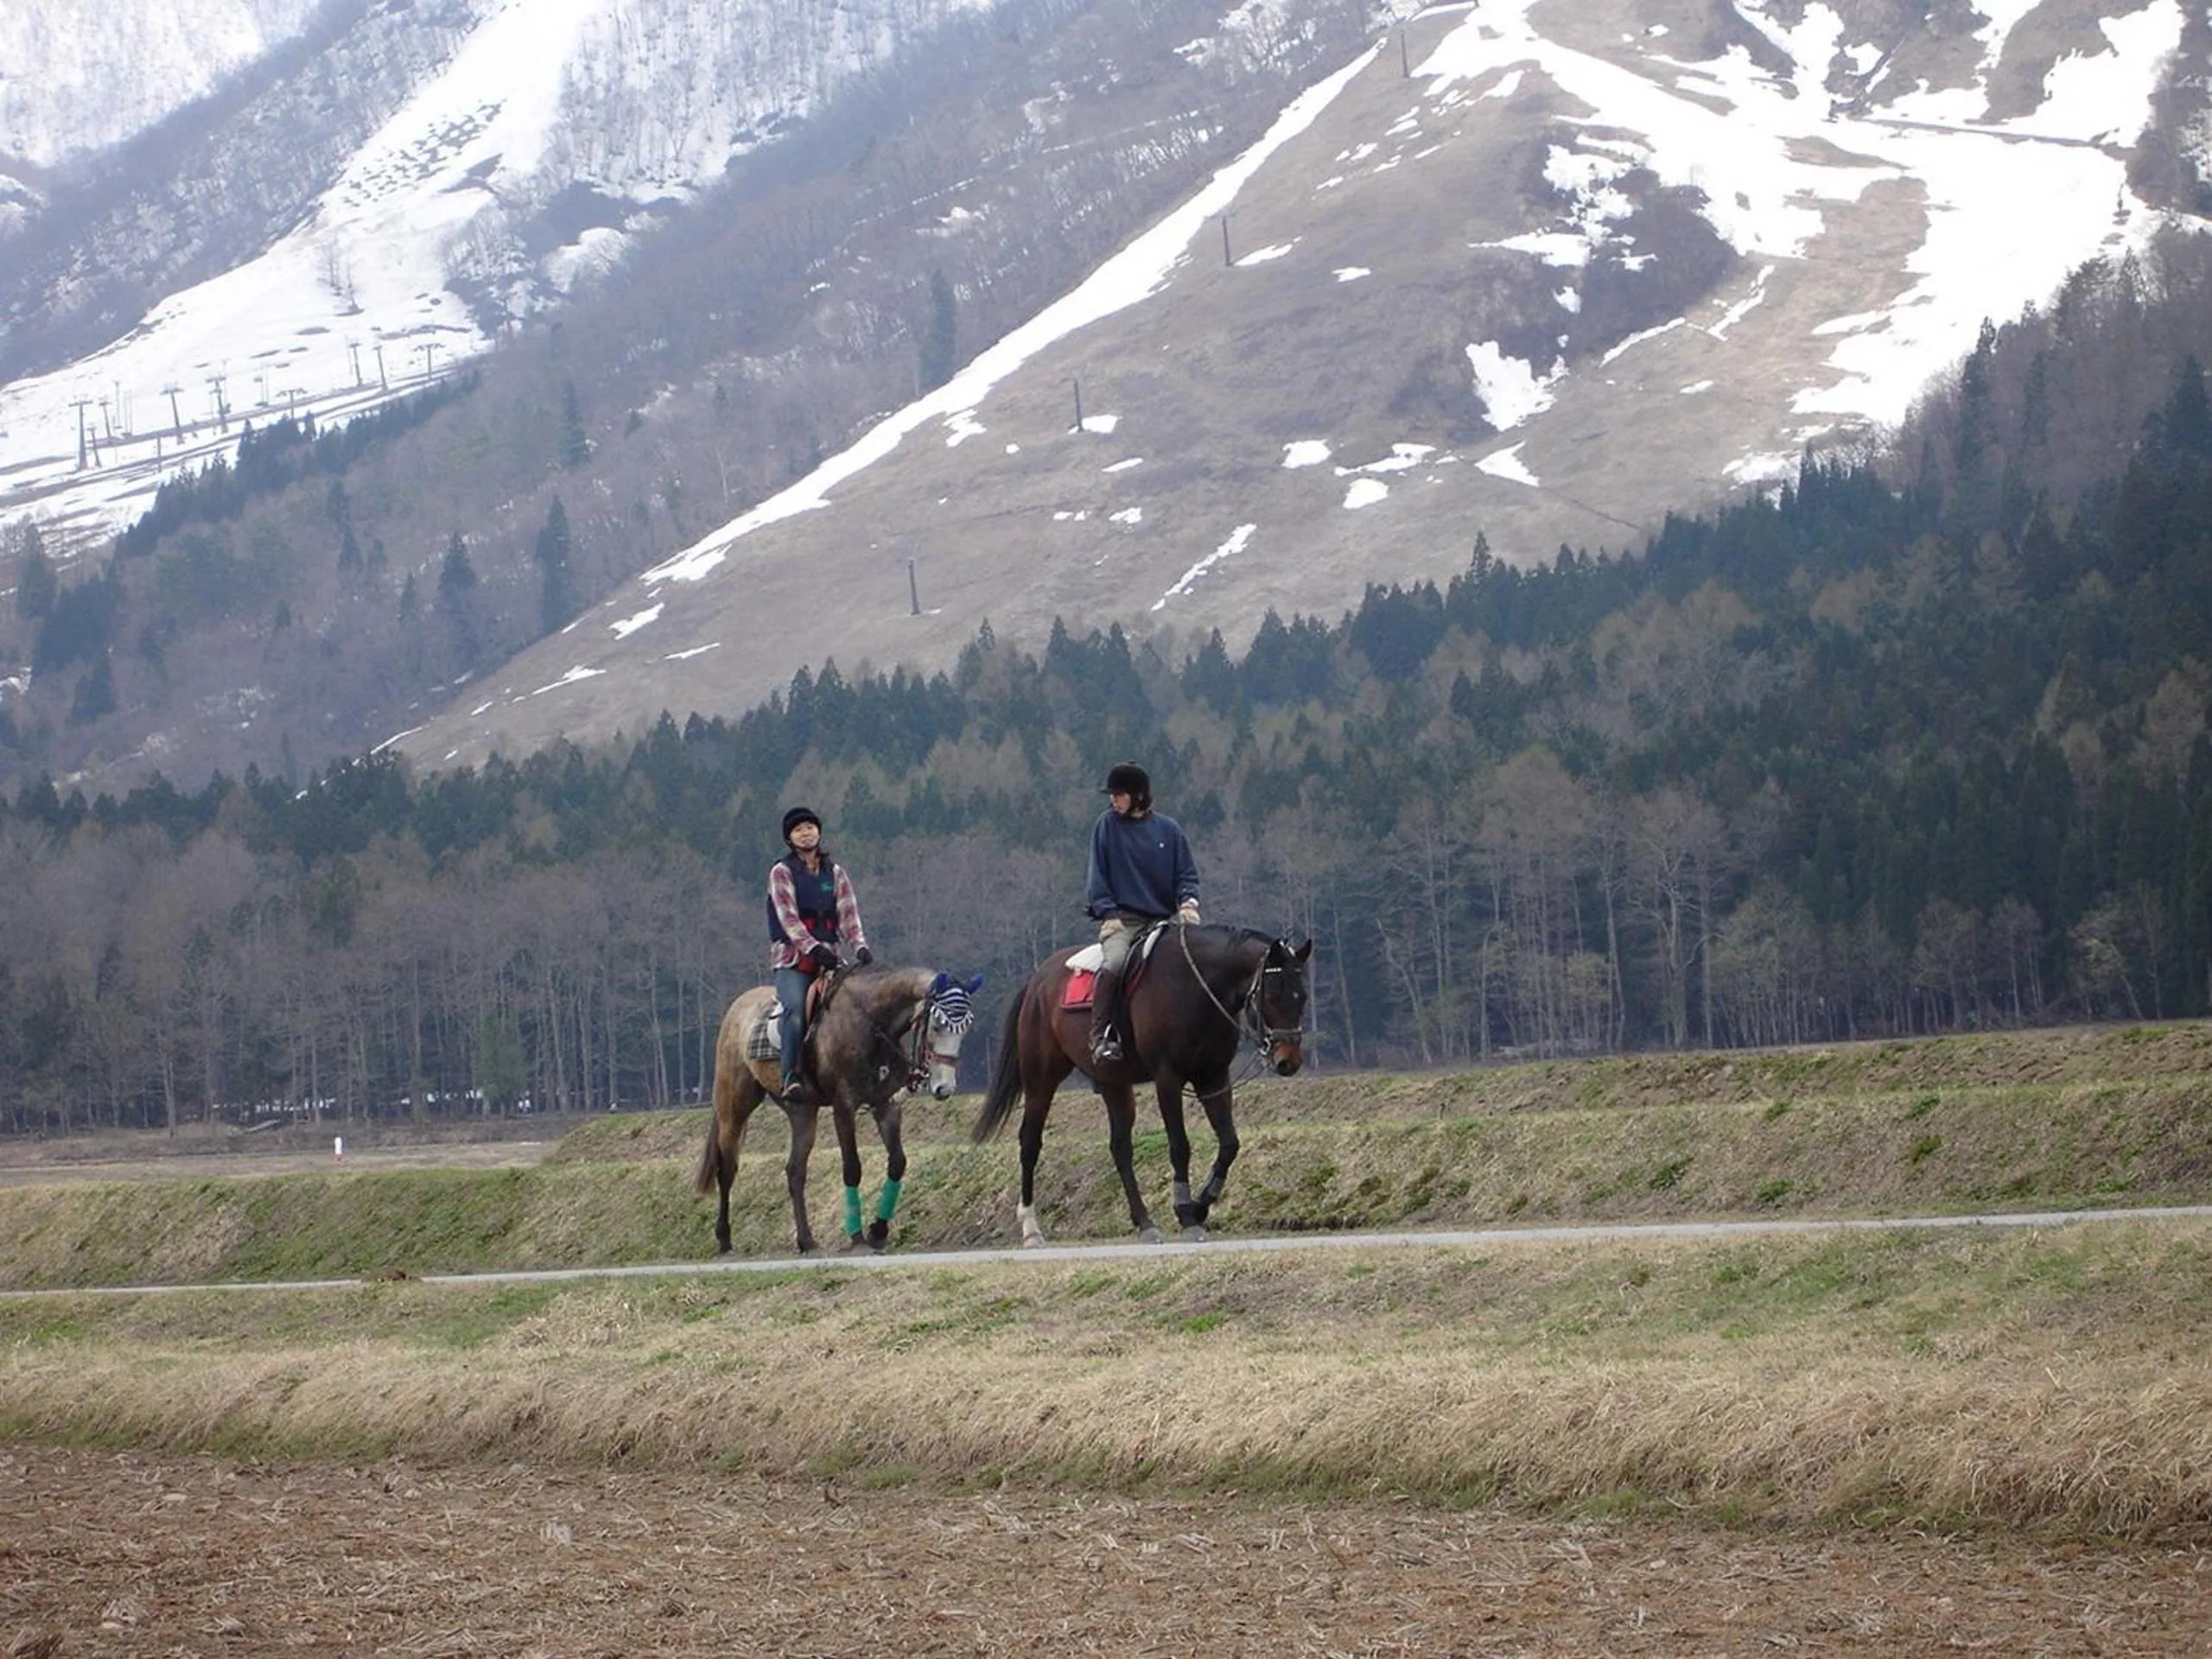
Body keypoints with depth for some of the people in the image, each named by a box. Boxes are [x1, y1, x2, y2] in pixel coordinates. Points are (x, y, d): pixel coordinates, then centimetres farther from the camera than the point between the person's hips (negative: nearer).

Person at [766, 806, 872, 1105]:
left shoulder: (835, 873, 17)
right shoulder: (782, 872, 4)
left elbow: (848, 915, 8)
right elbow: (788, 918, -8)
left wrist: (860, 946, -11)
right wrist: (812, 948, -23)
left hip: (827, 957, 5)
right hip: (791, 957, -5)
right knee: (796, 1009, -29)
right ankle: (790, 1079, -38)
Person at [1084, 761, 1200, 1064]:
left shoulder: (1168, 830, 9)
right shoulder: (1107, 825, 6)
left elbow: (1186, 874, 11)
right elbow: (1098, 876, 4)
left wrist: (1188, 902, -10)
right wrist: (1108, 913, -9)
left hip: (1162, 919, 3)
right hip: (1121, 919, -3)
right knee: (1113, 964, -32)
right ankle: (1100, 1037, -29)